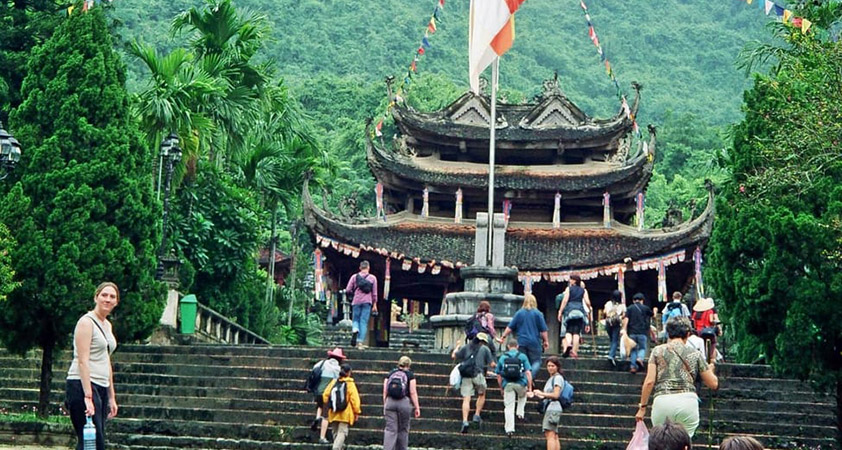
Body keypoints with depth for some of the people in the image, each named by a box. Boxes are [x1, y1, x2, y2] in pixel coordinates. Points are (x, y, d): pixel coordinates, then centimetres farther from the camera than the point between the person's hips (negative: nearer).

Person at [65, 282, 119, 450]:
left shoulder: (107, 325, 18)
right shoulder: (87, 322, -8)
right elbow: (83, 361, -16)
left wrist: (111, 397, 20)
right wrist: (88, 396, -23)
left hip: (101, 387, 8)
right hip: (83, 385, -8)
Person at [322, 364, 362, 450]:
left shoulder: (333, 382, 4)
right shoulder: (350, 384, -7)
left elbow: (325, 395, 6)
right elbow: (354, 398, -9)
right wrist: (357, 412, -1)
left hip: (333, 413, 4)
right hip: (345, 414, -4)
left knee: (336, 432, 18)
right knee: (342, 432, -6)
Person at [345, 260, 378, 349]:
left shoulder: (354, 277, 4)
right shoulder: (373, 278, 4)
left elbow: (348, 290, 1)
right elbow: (374, 293, 5)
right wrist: (374, 305, 11)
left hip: (356, 301, 0)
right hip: (367, 302, 0)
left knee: (355, 319, 13)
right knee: (364, 321, 2)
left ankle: (355, 329, -21)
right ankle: (360, 342, -4)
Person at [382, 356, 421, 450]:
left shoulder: (390, 374, 11)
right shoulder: (410, 375, 1)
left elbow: (385, 392, 9)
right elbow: (413, 393, -4)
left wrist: (385, 405, 16)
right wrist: (417, 407, -1)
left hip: (390, 402, 2)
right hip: (404, 403, -2)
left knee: (390, 430, -1)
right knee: (403, 429, 11)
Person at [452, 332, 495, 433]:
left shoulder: (465, 347, 15)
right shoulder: (485, 349, 10)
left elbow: (454, 356, 15)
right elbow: (492, 364, 9)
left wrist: (456, 348, 35)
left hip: (466, 376, 2)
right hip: (478, 375, -2)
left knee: (466, 399, -3)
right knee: (481, 395, 22)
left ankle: (465, 421, -15)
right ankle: (477, 415, 12)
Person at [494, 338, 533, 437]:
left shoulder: (502, 357, 7)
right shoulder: (522, 357, 3)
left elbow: (498, 375, 8)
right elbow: (528, 372, -4)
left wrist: (501, 388, 18)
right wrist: (529, 387, 0)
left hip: (507, 384, 0)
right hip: (520, 384, 0)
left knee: (508, 407, 3)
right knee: (522, 396, 34)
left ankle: (509, 429, -1)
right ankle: (520, 413, 27)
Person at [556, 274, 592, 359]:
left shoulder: (568, 289, 9)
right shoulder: (583, 290, 14)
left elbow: (565, 300, -2)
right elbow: (587, 302, 3)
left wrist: (560, 311, -3)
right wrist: (589, 311, 18)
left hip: (570, 309, -1)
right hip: (580, 310, 1)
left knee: (568, 330, 2)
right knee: (576, 331, 0)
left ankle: (568, 344, -27)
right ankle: (574, 351, -8)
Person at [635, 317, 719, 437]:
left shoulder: (658, 351, 10)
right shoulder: (694, 354, 12)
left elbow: (649, 381, 2)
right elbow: (713, 383, 15)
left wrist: (643, 407, 10)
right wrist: (710, 370, 36)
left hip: (662, 402, 0)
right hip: (688, 400, 0)